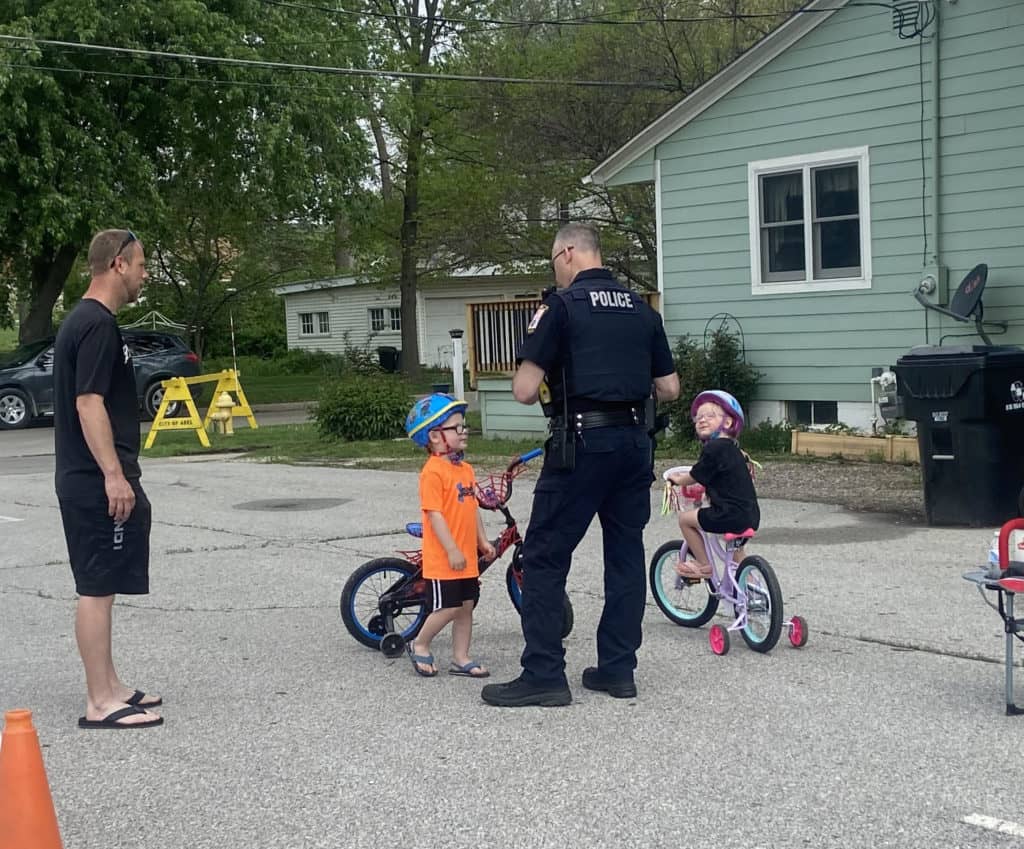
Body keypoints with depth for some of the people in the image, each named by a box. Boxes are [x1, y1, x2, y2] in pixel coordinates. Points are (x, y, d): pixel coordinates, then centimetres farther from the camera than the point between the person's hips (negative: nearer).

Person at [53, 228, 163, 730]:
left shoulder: (82, 322, 17)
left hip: (86, 482, 11)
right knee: (98, 589, -7)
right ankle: (100, 703, -2)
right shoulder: (97, 325, -15)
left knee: (99, 588, 14)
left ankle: (109, 688, 22)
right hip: (99, 485, -11)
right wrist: (114, 474, -23)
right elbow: (89, 405, -22)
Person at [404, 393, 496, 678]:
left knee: (466, 606, 11)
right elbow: (435, 514, -20)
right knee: (448, 608, -3)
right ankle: (420, 645, 19)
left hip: (467, 557, 8)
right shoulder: (433, 471, -17)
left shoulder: (465, 469, 10)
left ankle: (461, 658, 20)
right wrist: (452, 550, -21)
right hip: (443, 558, -8)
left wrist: (482, 541, 15)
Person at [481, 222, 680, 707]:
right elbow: (670, 388, 15)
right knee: (625, 553, 12)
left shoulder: (562, 305, -6)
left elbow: (525, 391, -10)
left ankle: (544, 675, -1)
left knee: (544, 556, 0)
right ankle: (617, 668, 16)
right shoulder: (641, 309, 12)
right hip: (634, 441, 6)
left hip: (582, 442, -6)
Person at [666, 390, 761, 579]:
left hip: (731, 516, -9)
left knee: (685, 518, 4)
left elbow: (692, 479, -4)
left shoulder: (713, 449, -12)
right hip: (751, 517, 9)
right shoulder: (733, 448, 17)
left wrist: (675, 478, 16)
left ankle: (704, 565, 10)